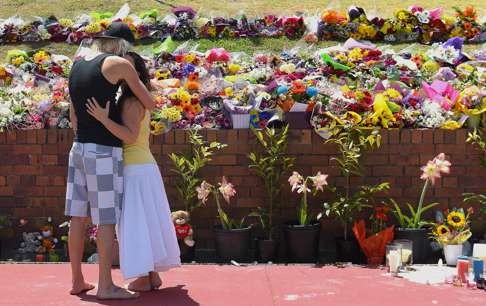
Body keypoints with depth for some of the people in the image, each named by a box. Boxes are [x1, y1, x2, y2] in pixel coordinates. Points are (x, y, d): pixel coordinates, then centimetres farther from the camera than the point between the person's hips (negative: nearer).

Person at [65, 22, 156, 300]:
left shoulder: (78, 64, 14)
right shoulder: (118, 64, -8)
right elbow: (150, 104, -3)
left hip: (79, 148, 8)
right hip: (104, 151, -8)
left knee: (78, 217, 10)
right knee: (107, 219, -3)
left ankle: (77, 280, 16)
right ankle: (106, 286, -1)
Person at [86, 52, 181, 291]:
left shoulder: (131, 102, -13)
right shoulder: (140, 102, 16)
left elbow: (130, 136, -23)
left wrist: (104, 119, -29)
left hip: (134, 170, -9)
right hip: (145, 167, 9)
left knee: (136, 222, -5)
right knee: (148, 221, 10)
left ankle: (144, 278, -2)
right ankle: (153, 275, 15)